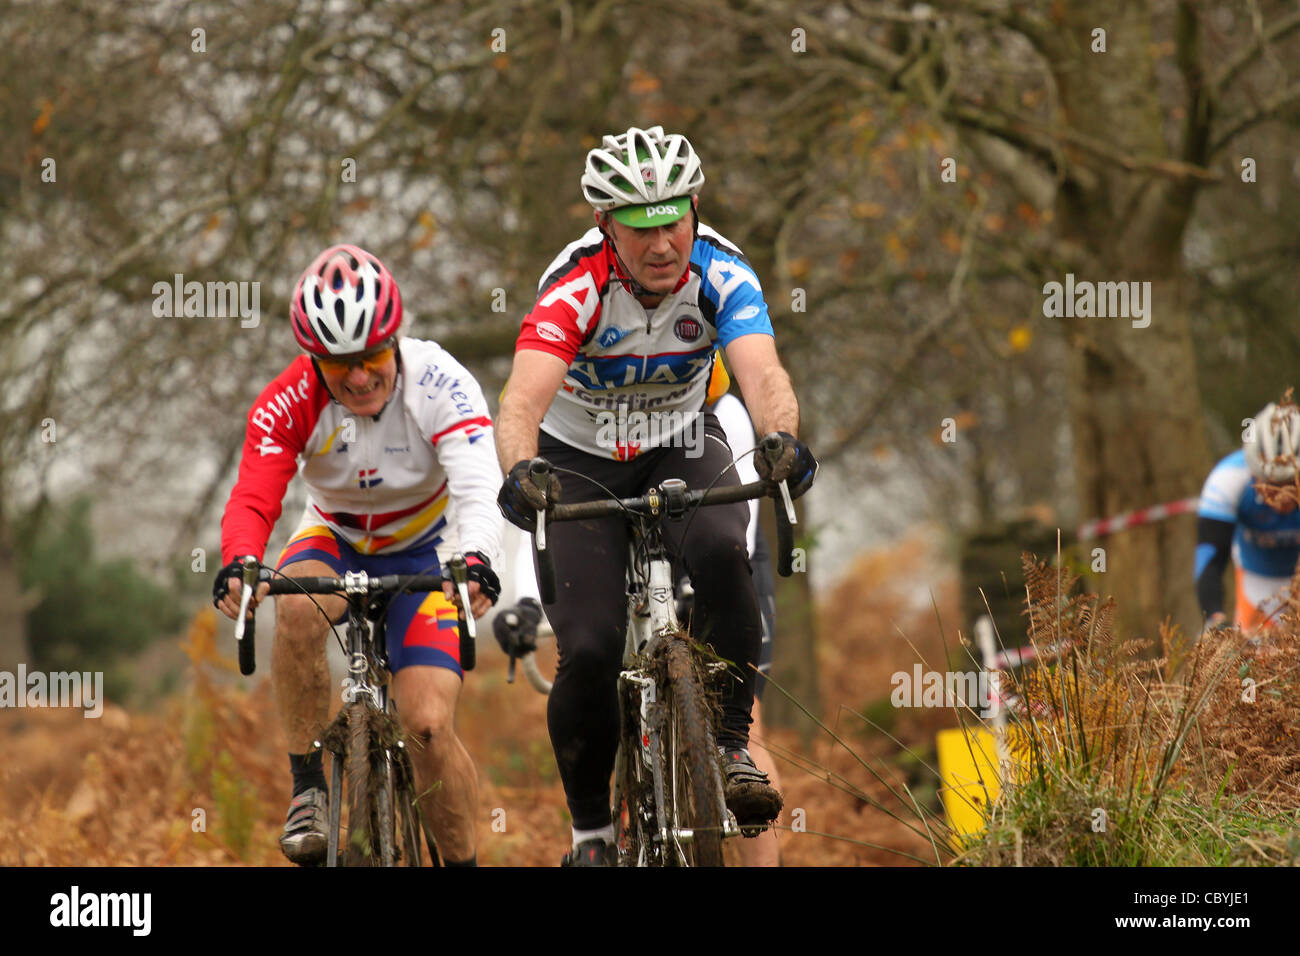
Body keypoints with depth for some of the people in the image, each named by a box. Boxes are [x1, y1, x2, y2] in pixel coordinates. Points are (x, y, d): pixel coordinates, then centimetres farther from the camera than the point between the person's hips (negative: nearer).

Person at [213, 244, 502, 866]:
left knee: (429, 726, -19)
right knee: (298, 605, -36)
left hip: (424, 553, -1)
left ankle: (463, 863, 3)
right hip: (335, 542, 2)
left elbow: (478, 488, -38)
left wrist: (477, 560, -59)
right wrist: (238, 564, -54)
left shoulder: (439, 384, -26)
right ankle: (308, 789, -23)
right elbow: (253, 499, -31)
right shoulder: (289, 403, -21)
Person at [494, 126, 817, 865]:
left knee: (722, 553, -32)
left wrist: (783, 440, -60)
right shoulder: (576, 286, -28)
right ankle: (591, 830, 4)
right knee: (590, 650, -17)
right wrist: (521, 471, -63)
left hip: (681, 445, 1)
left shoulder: (721, 275, -22)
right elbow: (525, 397, -42)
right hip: (579, 462, -1)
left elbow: (762, 372, -38)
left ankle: (733, 747, -17)